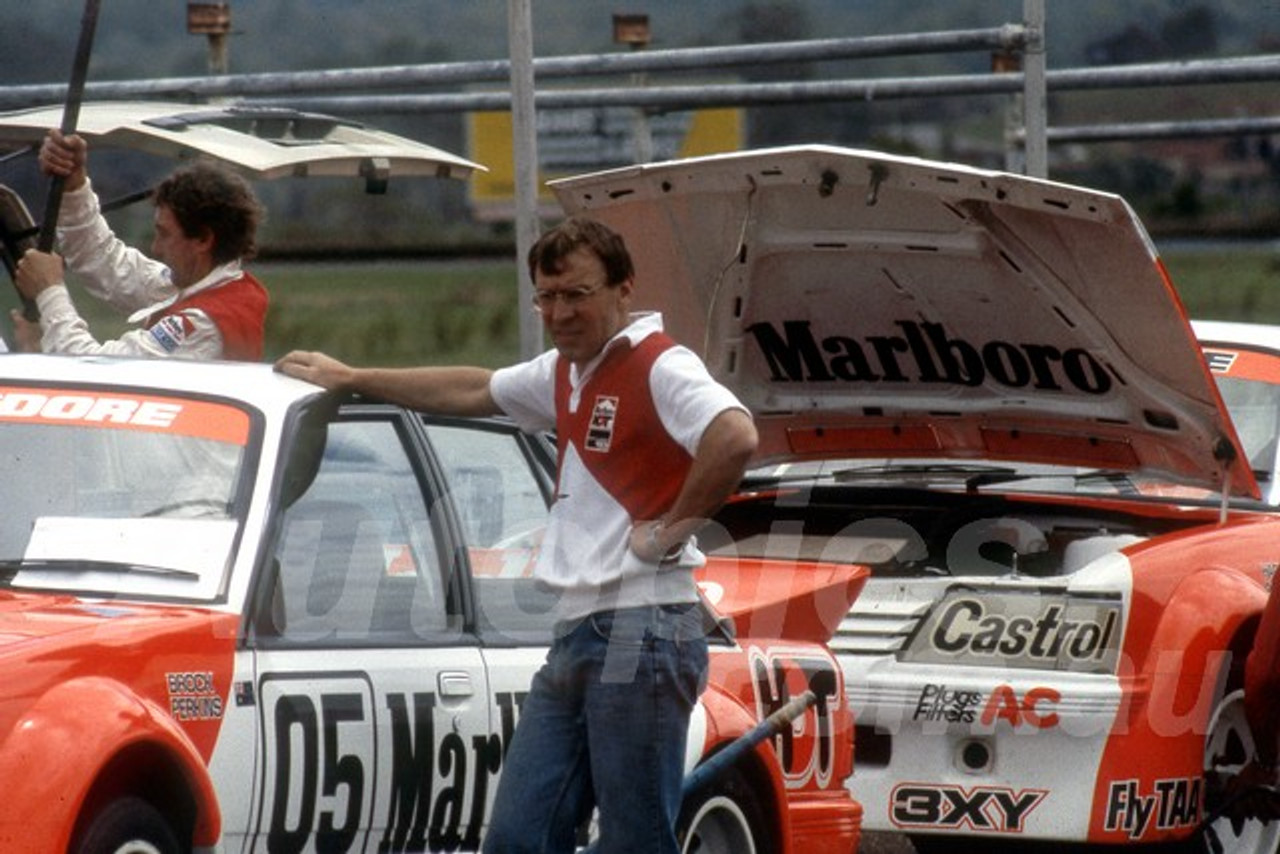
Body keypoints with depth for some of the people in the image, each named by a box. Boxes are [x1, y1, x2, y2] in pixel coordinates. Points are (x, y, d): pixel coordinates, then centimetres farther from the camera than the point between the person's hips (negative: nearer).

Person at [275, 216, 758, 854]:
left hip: (641, 637, -9)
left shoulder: (658, 368, -9)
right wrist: (351, 381, 43)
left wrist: (671, 528, -19)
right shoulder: (563, 372, 20)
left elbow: (735, 438, -27)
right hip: (575, 634, 9)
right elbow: (473, 392, 37)